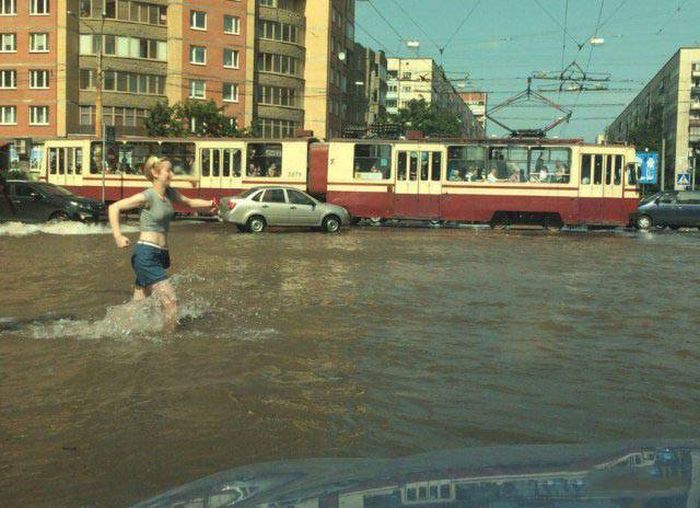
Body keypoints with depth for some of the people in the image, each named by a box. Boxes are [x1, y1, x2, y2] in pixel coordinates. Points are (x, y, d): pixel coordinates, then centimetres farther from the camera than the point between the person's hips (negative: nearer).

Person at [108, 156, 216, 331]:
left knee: (138, 305, 13)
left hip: (160, 254, 8)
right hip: (146, 254, -8)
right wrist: (117, 236, -24)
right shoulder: (148, 196, -12)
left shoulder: (169, 193, 10)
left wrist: (208, 203, 6)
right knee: (170, 301, -11)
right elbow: (114, 207, -14)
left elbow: (189, 202, 25)